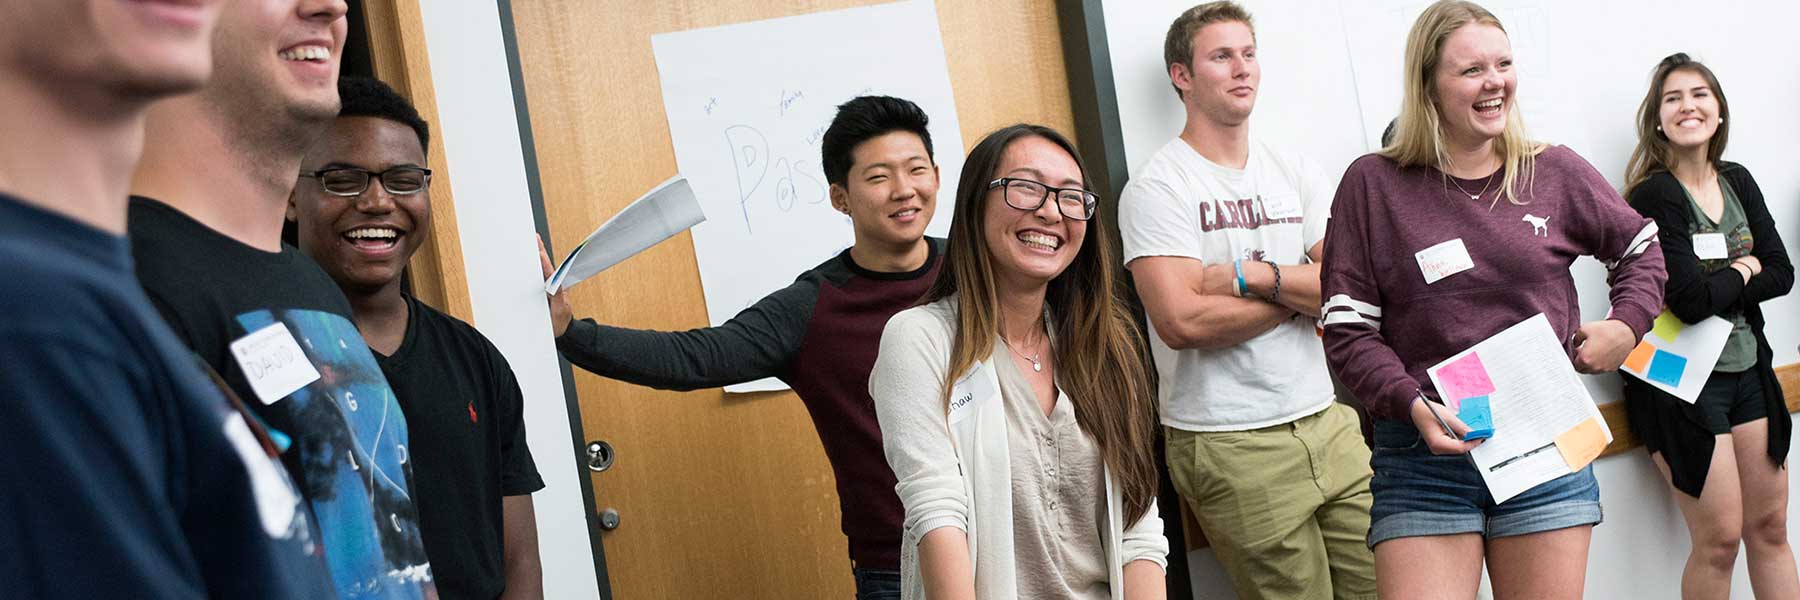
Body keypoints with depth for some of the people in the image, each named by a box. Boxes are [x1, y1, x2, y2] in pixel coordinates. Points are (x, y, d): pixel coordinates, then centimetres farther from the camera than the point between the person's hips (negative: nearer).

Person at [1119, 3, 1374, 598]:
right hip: (1232, 449, -5)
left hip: (1328, 422, 5)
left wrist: (1252, 274, -13)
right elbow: (1182, 320, -17)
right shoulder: (1156, 188, -5)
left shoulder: (1295, 174, 12)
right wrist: (1301, 289, -6)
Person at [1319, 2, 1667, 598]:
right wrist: (1411, 404, -17)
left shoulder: (1556, 173, 5)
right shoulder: (1373, 185, -2)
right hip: (1426, 449, -2)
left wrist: (1628, 324, 6)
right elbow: (1348, 330, -3)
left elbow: (1640, 247, 23)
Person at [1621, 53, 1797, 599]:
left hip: (1747, 368, 7)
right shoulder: (1654, 196, -14)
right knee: (1720, 538, -3)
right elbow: (1689, 300, -23)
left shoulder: (1738, 182, 7)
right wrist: (1741, 273, -5)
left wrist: (1714, 287, -13)